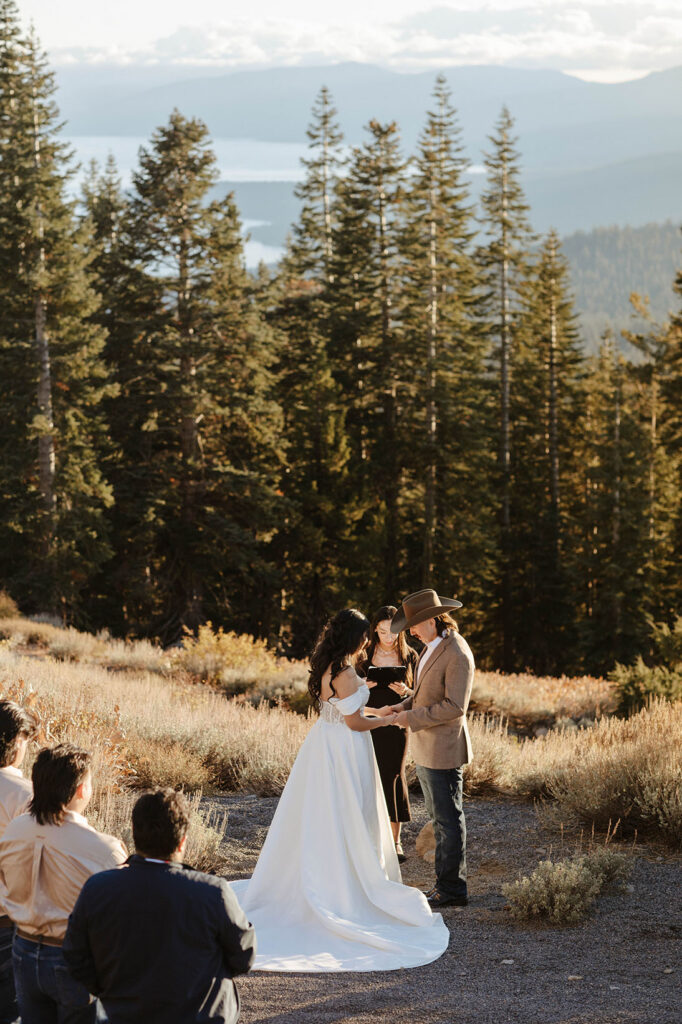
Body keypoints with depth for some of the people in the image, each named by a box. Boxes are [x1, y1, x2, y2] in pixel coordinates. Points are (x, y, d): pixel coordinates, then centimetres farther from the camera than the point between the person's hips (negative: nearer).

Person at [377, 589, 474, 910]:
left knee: (448, 819, -2)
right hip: (425, 748, 10)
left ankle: (452, 889, 5)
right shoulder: (433, 646, 10)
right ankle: (446, 882, 23)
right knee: (439, 817, 15)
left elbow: (455, 706, -23)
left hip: (443, 749, -10)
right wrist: (402, 706, 5)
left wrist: (412, 717, -18)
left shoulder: (457, 655, -20)